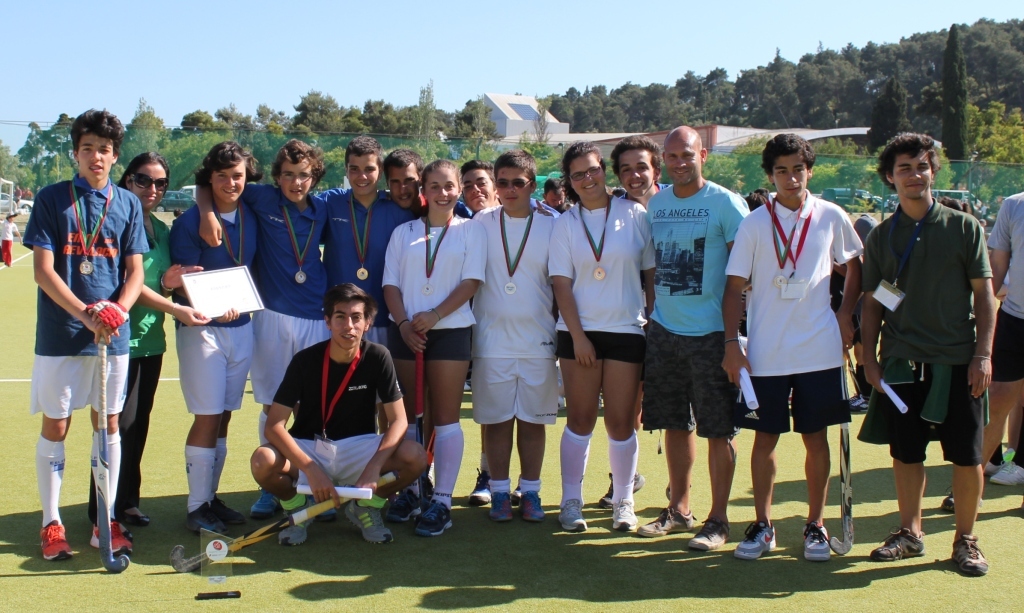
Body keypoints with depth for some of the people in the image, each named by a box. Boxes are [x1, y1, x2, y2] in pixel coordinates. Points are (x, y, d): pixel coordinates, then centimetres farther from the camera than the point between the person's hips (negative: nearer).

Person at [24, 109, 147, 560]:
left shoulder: (127, 204, 7)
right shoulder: (52, 199, -1)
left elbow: (135, 271, 5)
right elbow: (43, 270, -7)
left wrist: (118, 309, -15)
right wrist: (85, 313, -19)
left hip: (113, 335, 2)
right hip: (60, 333, -2)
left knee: (108, 425, 8)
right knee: (55, 427, 4)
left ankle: (106, 520, 18)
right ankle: (51, 524, 15)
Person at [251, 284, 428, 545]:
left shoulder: (378, 357, -10)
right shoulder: (306, 360, -12)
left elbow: (398, 420, -12)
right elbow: (274, 425, -16)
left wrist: (373, 469, -28)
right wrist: (311, 469, -30)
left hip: (359, 449, 1)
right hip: (308, 449, -1)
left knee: (416, 457, -26)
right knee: (263, 461, -33)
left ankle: (365, 507, 4)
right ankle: (297, 507, 3)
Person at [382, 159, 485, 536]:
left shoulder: (470, 231, 5)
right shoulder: (403, 233, 12)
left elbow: (471, 282, -5)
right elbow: (391, 284, 6)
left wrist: (434, 315, -15)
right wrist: (404, 324, -10)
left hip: (451, 330, -3)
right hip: (405, 331, 3)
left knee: (445, 417, -1)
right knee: (406, 415, 7)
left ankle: (442, 501, 0)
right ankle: (410, 492, 17)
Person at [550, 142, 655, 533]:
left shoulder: (634, 214, 1)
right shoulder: (566, 223, 4)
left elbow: (652, 273, 3)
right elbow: (561, 284, 0)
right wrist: (578, 336, -8)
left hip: (626, 330, -1)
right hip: (579, 330, 1)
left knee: (620, 422, 3)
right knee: (580, 419, 6)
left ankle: (623, 502, 17)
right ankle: (571, 502, 14)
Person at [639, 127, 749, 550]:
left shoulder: (726, 203, -7)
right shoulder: (656, 204, 9)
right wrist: (651, 313, 13)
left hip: (709, 332, -5)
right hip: (663, 330, 6)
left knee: (718, 429, 1)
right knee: (674, 423, 13)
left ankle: (718, 519, 11)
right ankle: (679, 509, 26)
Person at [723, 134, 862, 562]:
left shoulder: (831, 217, 2)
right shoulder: (754, 223, -1)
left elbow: (855, 266, 17)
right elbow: (734, 286, 0)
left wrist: (845, 316, 6)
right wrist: (731, 344, -6)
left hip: (819, 351, 1)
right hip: (765, 353, 0)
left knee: (816, 438, 7)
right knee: (765, 438, 5)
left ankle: (815, 526, 20)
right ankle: (763, 526, 18)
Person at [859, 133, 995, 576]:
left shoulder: (964, 227, 1)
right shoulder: (881, 236, 7)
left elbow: (984, 293, 0)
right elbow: (873, 303, 10)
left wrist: (983, 354, -7)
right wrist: (869, 358, 1)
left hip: (958, 363, -2)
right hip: (901, 363, 2)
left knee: (967, 456, 1)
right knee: (905, 453, 9)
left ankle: (965, 540, 17)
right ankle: (910, 533, 25)